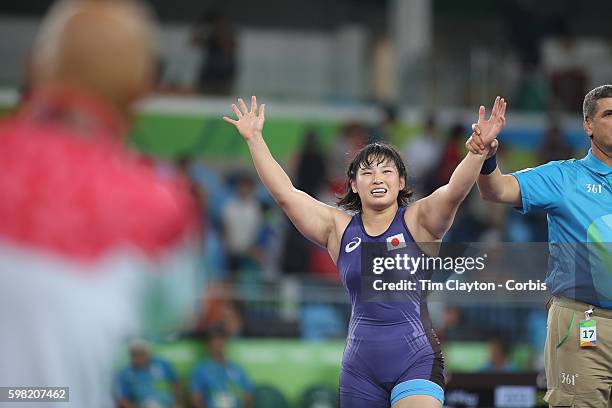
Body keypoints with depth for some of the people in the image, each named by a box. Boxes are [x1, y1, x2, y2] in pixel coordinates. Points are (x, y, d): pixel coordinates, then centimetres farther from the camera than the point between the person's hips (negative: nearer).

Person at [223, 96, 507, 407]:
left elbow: (454, 191, -15)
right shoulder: (339, 228, 10)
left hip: (416, 361, -4)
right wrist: (254, 139, 4)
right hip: (360, 366, 4)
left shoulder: (417, 221, 2)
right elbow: (284, 193, 6)